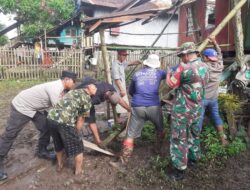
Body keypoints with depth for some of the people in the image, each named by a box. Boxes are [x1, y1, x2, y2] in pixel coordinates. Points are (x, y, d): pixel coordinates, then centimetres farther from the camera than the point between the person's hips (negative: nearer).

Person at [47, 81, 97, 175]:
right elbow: (80, 119, 4)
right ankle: (78, 170, 32)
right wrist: (76, 133, 16)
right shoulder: (87, 98, 4)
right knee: (77, 146, 15)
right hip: (64, 122, -7)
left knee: (58, 144, 30)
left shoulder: (73, 91, 24)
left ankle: (59, 165, 49)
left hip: (51, 118, 7)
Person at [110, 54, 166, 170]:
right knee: (160, 129, 29)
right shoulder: (158, 72, 9)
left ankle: (122, 162, 9)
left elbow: (131, 91, 23)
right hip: (154, 106, 0)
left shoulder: (137, 74, 13)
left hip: (137, 107, 0)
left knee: (130, 135, 6)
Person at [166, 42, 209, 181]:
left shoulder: (184, 68, -22)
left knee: (179, 138, 3)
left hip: (183, 110, -8)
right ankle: (193, 158, 42)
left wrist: (169, 73, 9)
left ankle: (179, 170, 13)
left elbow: (171, 84, -11)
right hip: (197, 108, 8)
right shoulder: (204, 67, 3)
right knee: (194, 134, 24)